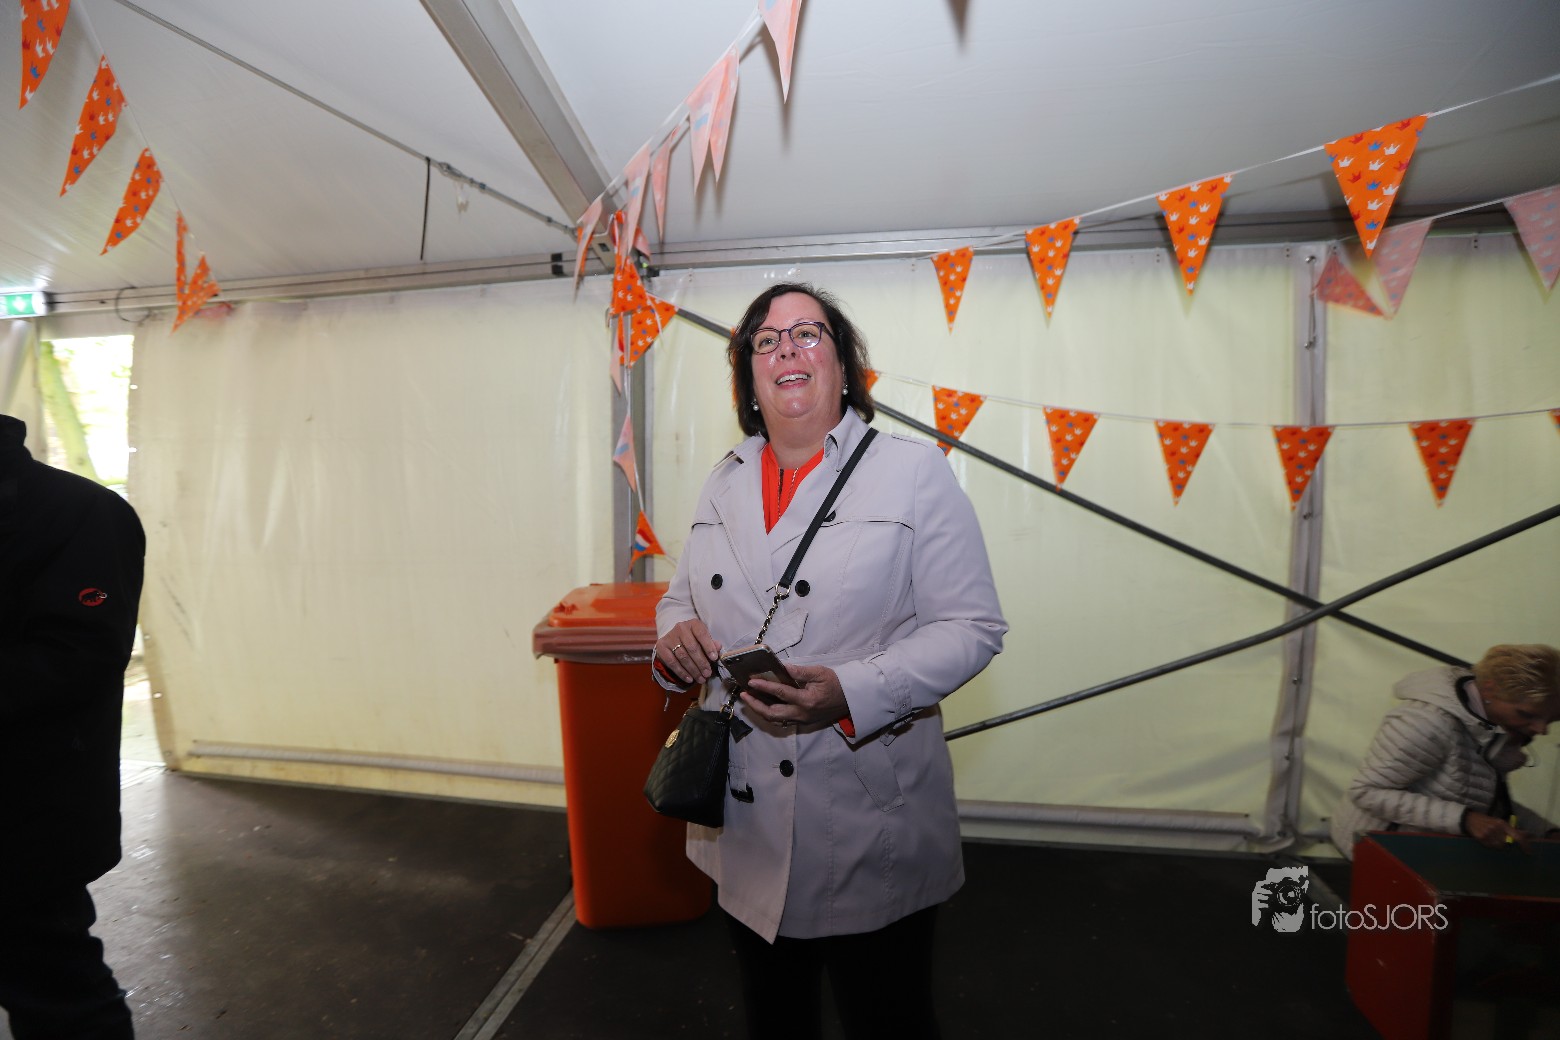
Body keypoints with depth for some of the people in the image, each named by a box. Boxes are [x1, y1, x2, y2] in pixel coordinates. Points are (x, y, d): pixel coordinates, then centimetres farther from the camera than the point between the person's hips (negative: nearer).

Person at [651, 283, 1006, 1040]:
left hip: (869, 832, -4)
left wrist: (852, 694, -27)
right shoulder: (723, 484, 7)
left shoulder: (913, 472, -9)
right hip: (742, 818, 5)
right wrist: (675, 638, -9)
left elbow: (971, 627, -12)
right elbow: (681, 598, 15)